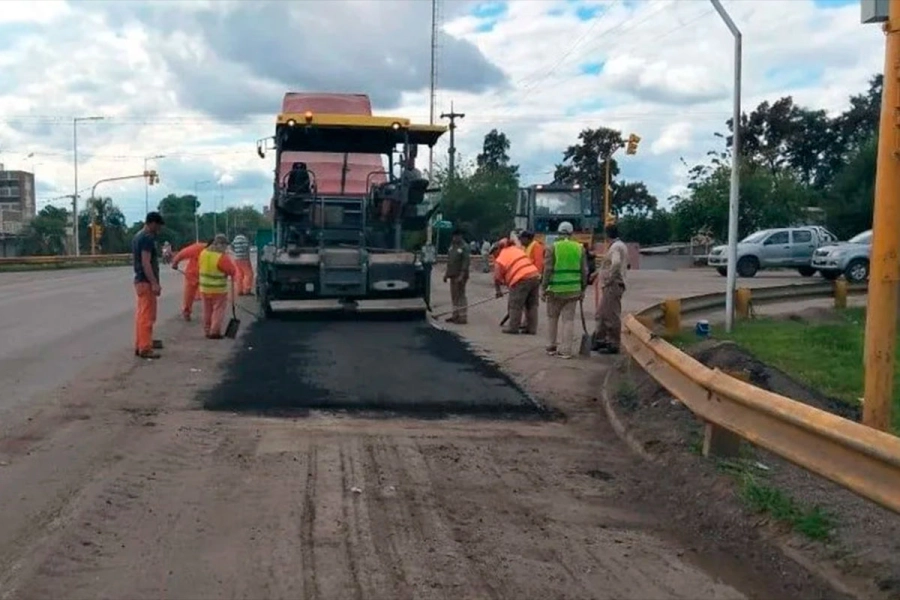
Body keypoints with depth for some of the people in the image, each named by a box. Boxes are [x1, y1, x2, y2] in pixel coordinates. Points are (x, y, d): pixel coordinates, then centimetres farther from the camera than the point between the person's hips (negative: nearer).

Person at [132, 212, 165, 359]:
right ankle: (145, 348, -6)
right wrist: (154, 283, -24)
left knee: (142, 314, 15)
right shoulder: (148, 238, -16)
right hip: (146, 281, -10)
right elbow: (146, 263, -22)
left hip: (139, 280, 10)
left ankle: (141, 344, 22)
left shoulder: (137, 237, 15)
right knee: (147, 316, -7)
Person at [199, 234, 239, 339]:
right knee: (218, 310, 3)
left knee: (207, 310, 15)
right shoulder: (222, 257, -20)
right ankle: (214, 332, 0)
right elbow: (233, 270, -12)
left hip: (204, 288, 7)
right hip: (218, 289, -7)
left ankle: (207, 331, 21)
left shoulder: (204, 253, 0)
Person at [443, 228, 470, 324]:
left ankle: (463, 317, -3)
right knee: (454, 296, 13)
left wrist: (462, 275, -24)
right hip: (453, 275, 8)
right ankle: (455, 315, 21)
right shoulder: (452, 246, 13)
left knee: (461, 296, -6)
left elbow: (466, 262, -19)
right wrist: (446, 273, 16)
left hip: (460, 276, -8)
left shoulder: (464, 247, -12)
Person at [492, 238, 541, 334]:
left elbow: (497, 278, 2)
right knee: (532, 304, 13)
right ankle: (531, 328, 17)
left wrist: (498, 290, 14)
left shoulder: (500, 260, 1)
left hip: (522, 280, -7)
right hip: (535, 276, 7)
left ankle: (513, 327, 11)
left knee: (515, 305, 5)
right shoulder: (516, 249, 19)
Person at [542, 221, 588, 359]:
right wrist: (582, 289, 14)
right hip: (573, 290, 2)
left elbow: (547, 270, -8)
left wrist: (544, 288, -1)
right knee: (569, 319, 5)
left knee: (553, 318, 14)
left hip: (556, 290, -2)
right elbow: (584, 271, 6)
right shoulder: (580, 248, 5)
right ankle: (566, 350, 2)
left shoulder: (552, 248, -5)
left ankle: (552, 347, 20)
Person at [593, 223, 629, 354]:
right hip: (610, 286, 11)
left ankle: (613, 345, -2)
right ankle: (600, 341, 24)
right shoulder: (621, 245, 18)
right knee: (602, 314, 16)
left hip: (613, 285, -11)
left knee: (611, 315, -6)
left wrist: (609, 278, -22)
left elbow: (616, 263, -33)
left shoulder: (616, 247, -15)